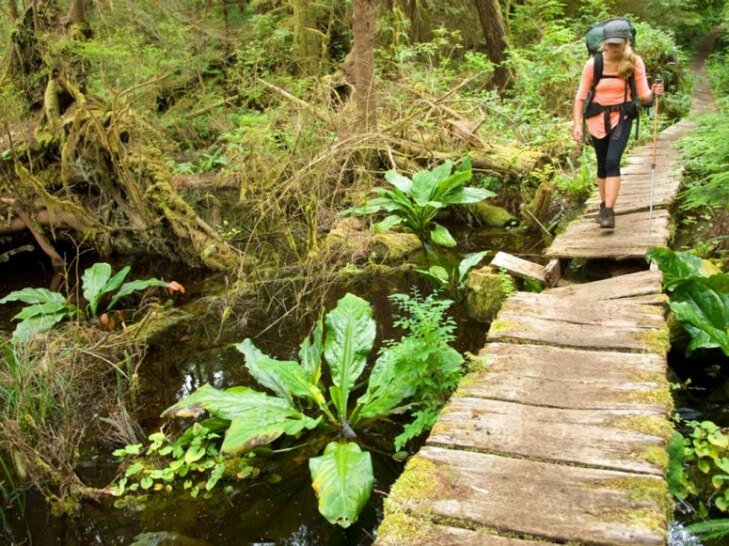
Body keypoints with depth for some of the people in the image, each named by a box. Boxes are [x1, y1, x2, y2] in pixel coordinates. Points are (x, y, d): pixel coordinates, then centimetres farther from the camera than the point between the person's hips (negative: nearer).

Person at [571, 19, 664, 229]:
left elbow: (643, 95, -6)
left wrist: (652, 93, -28)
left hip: (621, 117, -2)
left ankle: (609, 211, -18)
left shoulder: (634, 62, -8)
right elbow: (581, 96, -4)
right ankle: (604, 205, 33)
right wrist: (577, 124, -11)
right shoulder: (593, 64, -9)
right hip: (597, 118, 2)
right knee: (602, 164, 13)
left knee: (612, 162, -19)